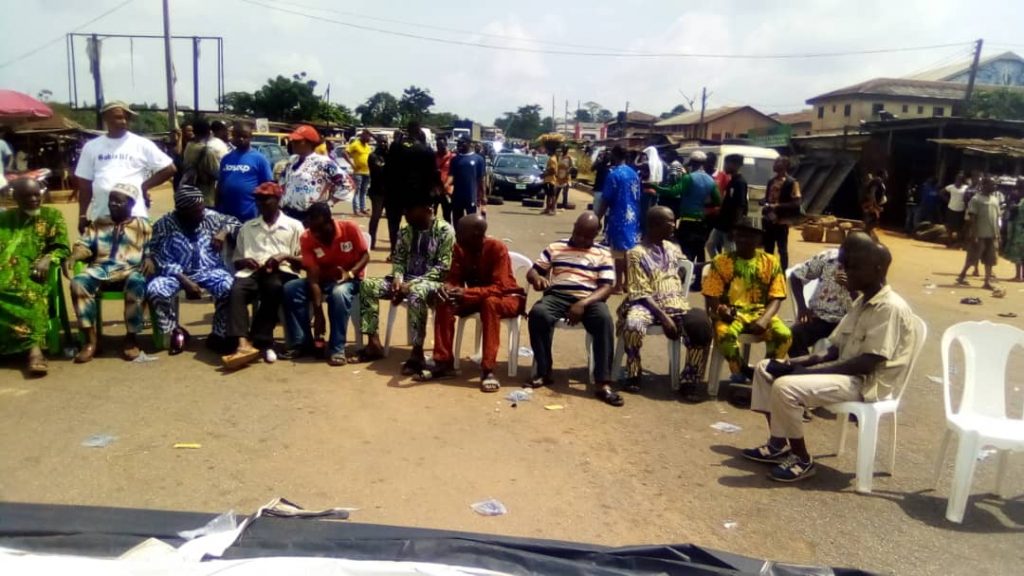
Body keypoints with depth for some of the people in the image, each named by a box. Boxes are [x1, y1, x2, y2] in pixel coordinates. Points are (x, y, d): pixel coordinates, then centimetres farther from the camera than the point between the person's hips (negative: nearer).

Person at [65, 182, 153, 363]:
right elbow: (84, 245, 14)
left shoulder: (142, 226, 19)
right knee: (78, 282, -31)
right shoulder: (98, 223, 25)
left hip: (130, 269, -3)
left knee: (137, 284, -39)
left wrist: (149, 260, -14)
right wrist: (72, 257, -7)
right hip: (101, 268, 3)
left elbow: (151, 249, 9)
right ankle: (90, 339, -23)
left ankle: (131, 337, -23)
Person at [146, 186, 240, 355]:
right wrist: (185, 281, -24)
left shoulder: (210, 216, 1)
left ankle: (219, 335, -9)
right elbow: (162, 260, -12)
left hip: (210, 271, 1)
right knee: (154, 290, -31)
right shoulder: (164, 225, -7)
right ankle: (176, 332, -4)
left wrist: (224, 231, -9)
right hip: (178, 273, -1)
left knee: (230, 288, -31)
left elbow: (235, 223, 16)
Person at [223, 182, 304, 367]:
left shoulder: (294, 226, 17)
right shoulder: (247, 227, 26)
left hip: (282, 272, -2)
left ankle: (259, 341, -31)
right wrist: (245, 261, 0)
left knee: (273, 287, -39)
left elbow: (305, 261, 10)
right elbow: (236, 261, 23)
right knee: (236, 291, -32)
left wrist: (284, 256, -8)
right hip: (253, 271, 2)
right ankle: (243, 343, -44)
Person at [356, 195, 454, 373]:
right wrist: (398, 279, -11)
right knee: (367, 285, -12)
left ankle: (417, 352, -34)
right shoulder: (406, 230, 9)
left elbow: (443, 268, -15)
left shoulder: (445, 230, -10)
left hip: (431, 282, -7)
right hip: (406, 280, 7)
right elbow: (398, 259, 13)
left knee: (416, 293, -41)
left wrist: (411, 284, -21)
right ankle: (374, 342, -8)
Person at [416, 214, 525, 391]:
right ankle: (443, 363, -13)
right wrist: (447, 288, -32)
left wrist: (466, 293, -43)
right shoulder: (459, 247, -9)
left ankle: (488, 369, -36)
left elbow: (499, 288, -31)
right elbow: (454, 278, -7)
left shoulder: (497, 248, -26)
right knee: (444, 303, -18)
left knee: (490, 303, -38)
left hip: (506, 297, -6)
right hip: (476, 296, 6)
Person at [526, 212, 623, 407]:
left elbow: (606, 287, 1)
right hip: (557, 296, 1)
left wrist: (583, 303, -18)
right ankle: (544, 372, -19)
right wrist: (537, 278, -13)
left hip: (589, 300, -1)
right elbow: (532, 272, 14)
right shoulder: (555, 247, 16)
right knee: (538, 312, -33)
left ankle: (603, 383, -31)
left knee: (604, 318, -34)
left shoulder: (603, 254, 12)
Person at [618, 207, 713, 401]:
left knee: (702, 326, -24)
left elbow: (683, 277, 22)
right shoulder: (637, 254, -4)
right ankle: (634, 374, -12)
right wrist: (664, 317, -20)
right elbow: (641, 294, -11)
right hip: (646, 304, -4)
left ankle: (689, 381, -11)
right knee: (633, 326, -37)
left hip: (675, 304, 5)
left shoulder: (673, 249, 16)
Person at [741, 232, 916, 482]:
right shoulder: (862, 302, 12)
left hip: (866, 382, -10)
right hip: (844, 371, 10)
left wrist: (815, 370, -22)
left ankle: (803, 460, -9)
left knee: (785, 386, -28)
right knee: (766, 369, 6)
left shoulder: (890, 307, -17)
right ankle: (778, 444, 8)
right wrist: (806, 361, -4)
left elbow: (868, 363, -24)